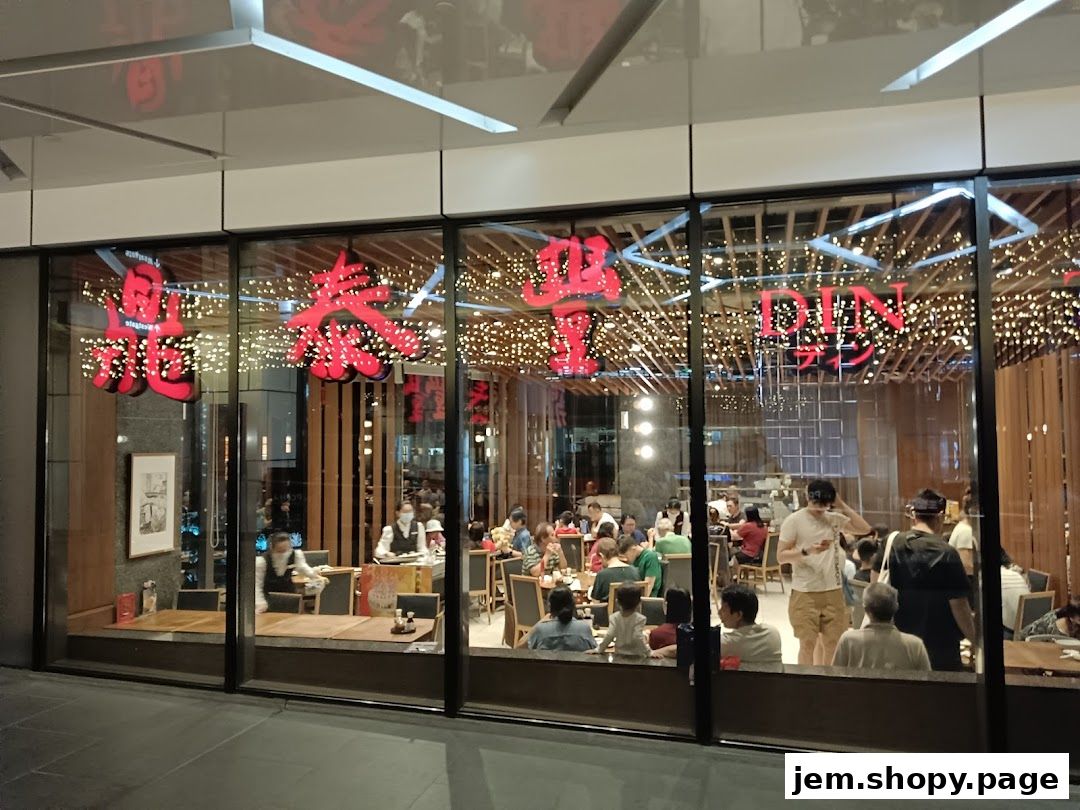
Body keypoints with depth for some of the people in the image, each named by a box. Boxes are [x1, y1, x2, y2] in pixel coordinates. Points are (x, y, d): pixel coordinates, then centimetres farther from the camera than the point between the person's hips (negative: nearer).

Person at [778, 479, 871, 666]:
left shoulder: (835, 518, 5)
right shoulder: (794, 521, -8)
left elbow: (864, 529, -2)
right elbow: (781, 556, -8)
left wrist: (842, 505, -5)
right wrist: (807, 551, -23)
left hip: (833, 591, 4)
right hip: (805, 593, -4)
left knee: (833, 642, 12)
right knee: (807, 643, -1)